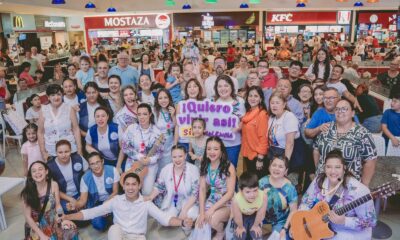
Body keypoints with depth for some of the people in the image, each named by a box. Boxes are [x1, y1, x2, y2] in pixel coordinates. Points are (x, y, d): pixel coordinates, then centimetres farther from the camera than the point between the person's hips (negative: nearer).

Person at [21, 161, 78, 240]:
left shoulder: (53, 185, -7)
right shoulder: (27, 191, -12)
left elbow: (58, 205, -1)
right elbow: (28, 216, -10)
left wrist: (62, 220, -18)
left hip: (53, 222, 3)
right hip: (36, 226, -2)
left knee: (71, 229, -22)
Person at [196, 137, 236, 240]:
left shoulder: (229, 167, -16)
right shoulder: (205, 166, -2)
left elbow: (230, 193, -17)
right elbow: (202, 189, -3)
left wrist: (213, 208, -22)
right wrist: (202, 212, -11)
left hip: (227, 203, -4)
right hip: (211, 201, 4)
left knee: (213, 220, -30)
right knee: (199, 224, -16)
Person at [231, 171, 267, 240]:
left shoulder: (263, 196, -42)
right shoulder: (236, 200, -43)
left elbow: (261, 214, -21)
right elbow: (237, 217, -21)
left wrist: (255, 225, -5)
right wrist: (240, 227, -3)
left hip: (255, 216, 1)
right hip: (242, 216, -1)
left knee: (256, 233, -4)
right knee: (240, 234, -2)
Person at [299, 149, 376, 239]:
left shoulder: (357, 190, -23)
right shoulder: (319, 181, -6)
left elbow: (370, 221, -18)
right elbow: (306, 202, 3)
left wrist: (344, 221, -29)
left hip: (349, 234, -4)